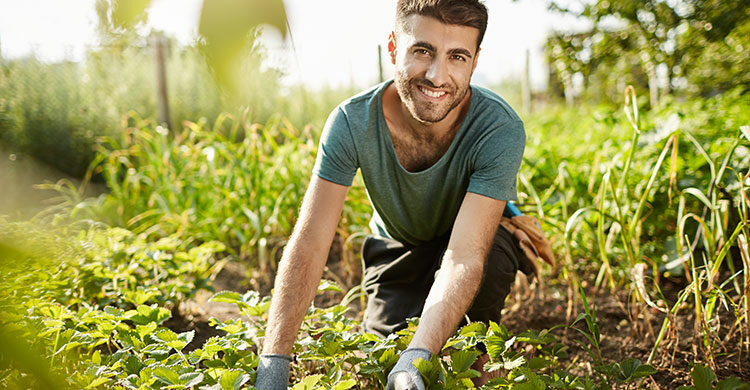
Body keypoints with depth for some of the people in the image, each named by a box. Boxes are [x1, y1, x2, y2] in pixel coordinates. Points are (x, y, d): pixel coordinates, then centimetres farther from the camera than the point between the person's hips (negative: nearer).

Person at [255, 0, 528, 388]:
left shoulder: (500, 130, -34)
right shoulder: (351, 122, -29)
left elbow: (466, 255, -42)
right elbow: (308, 244, -33)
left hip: (480, 239, -2)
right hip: (398, 247, 2)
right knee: (378, 358, -10)